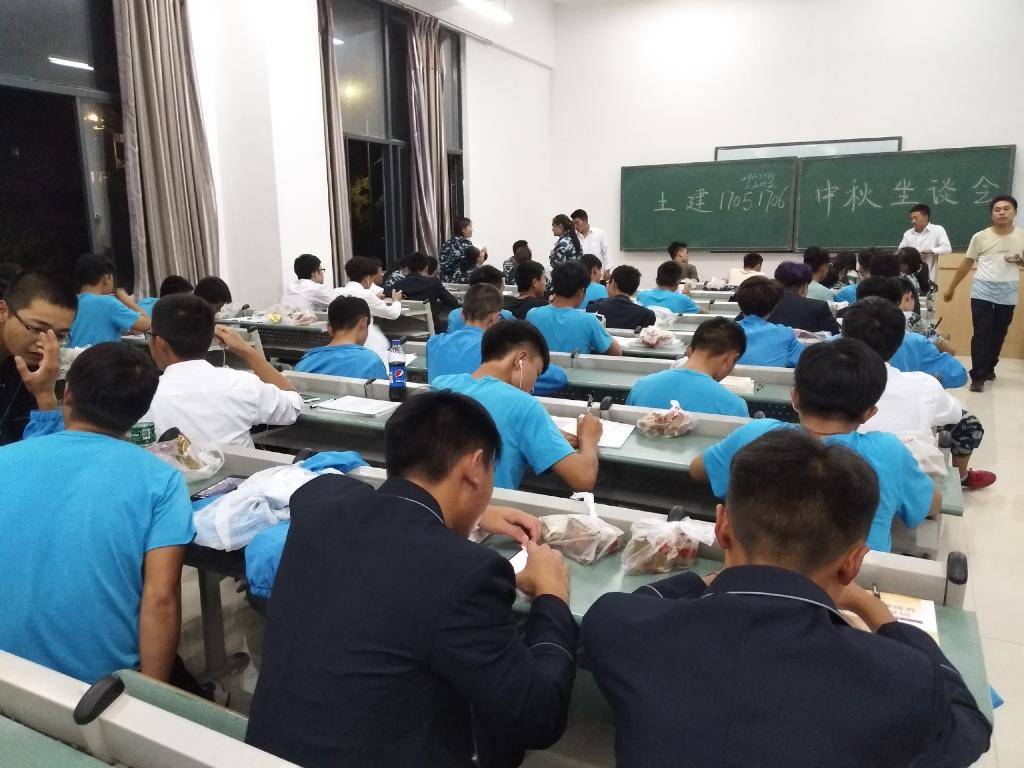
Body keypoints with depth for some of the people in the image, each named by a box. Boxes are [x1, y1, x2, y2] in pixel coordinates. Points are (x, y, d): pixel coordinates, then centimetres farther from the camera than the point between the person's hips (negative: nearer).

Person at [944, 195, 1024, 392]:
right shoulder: (980, 237, -4)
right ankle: (978, 376, -5)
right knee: (981, 334, -6)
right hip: (982, 292, -2)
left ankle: (989, 368, 29)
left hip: (1007, 295, 2)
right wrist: (951, 288, 7)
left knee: (998, 335, 11)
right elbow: (966, 264, 4)